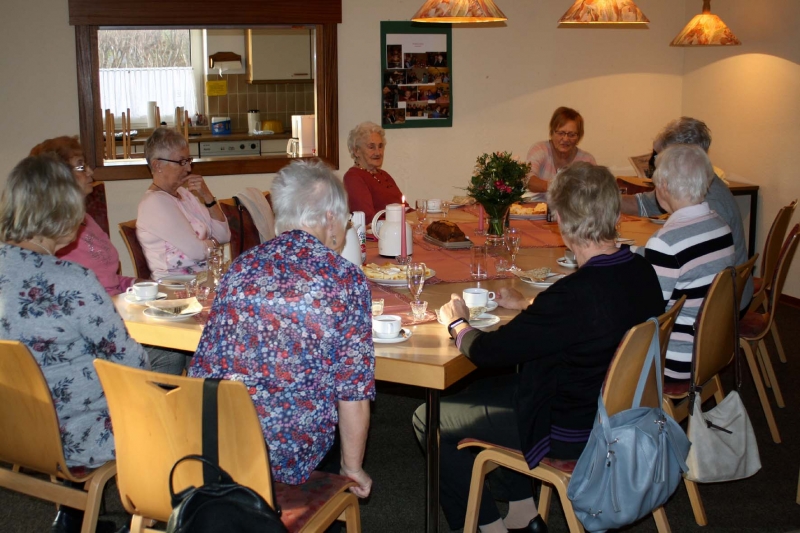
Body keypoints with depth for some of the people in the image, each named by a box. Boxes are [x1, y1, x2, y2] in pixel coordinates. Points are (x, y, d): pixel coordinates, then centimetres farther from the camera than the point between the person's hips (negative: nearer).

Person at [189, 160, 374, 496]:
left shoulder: (242, 266, 3)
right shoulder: (347, 280, -8)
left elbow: (202, 367, 8)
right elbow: (354, 396, -7)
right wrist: (352, 467, 8)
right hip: (286, 458, -4)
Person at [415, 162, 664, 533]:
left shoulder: (575, 294, -33)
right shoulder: (639, 270, -7)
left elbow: (485, 352, -23)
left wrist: (457, 323, -3)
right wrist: (527, 305, 22)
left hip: (569, 433, -9)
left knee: (428, 420, 3)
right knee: (486, 390, 28)